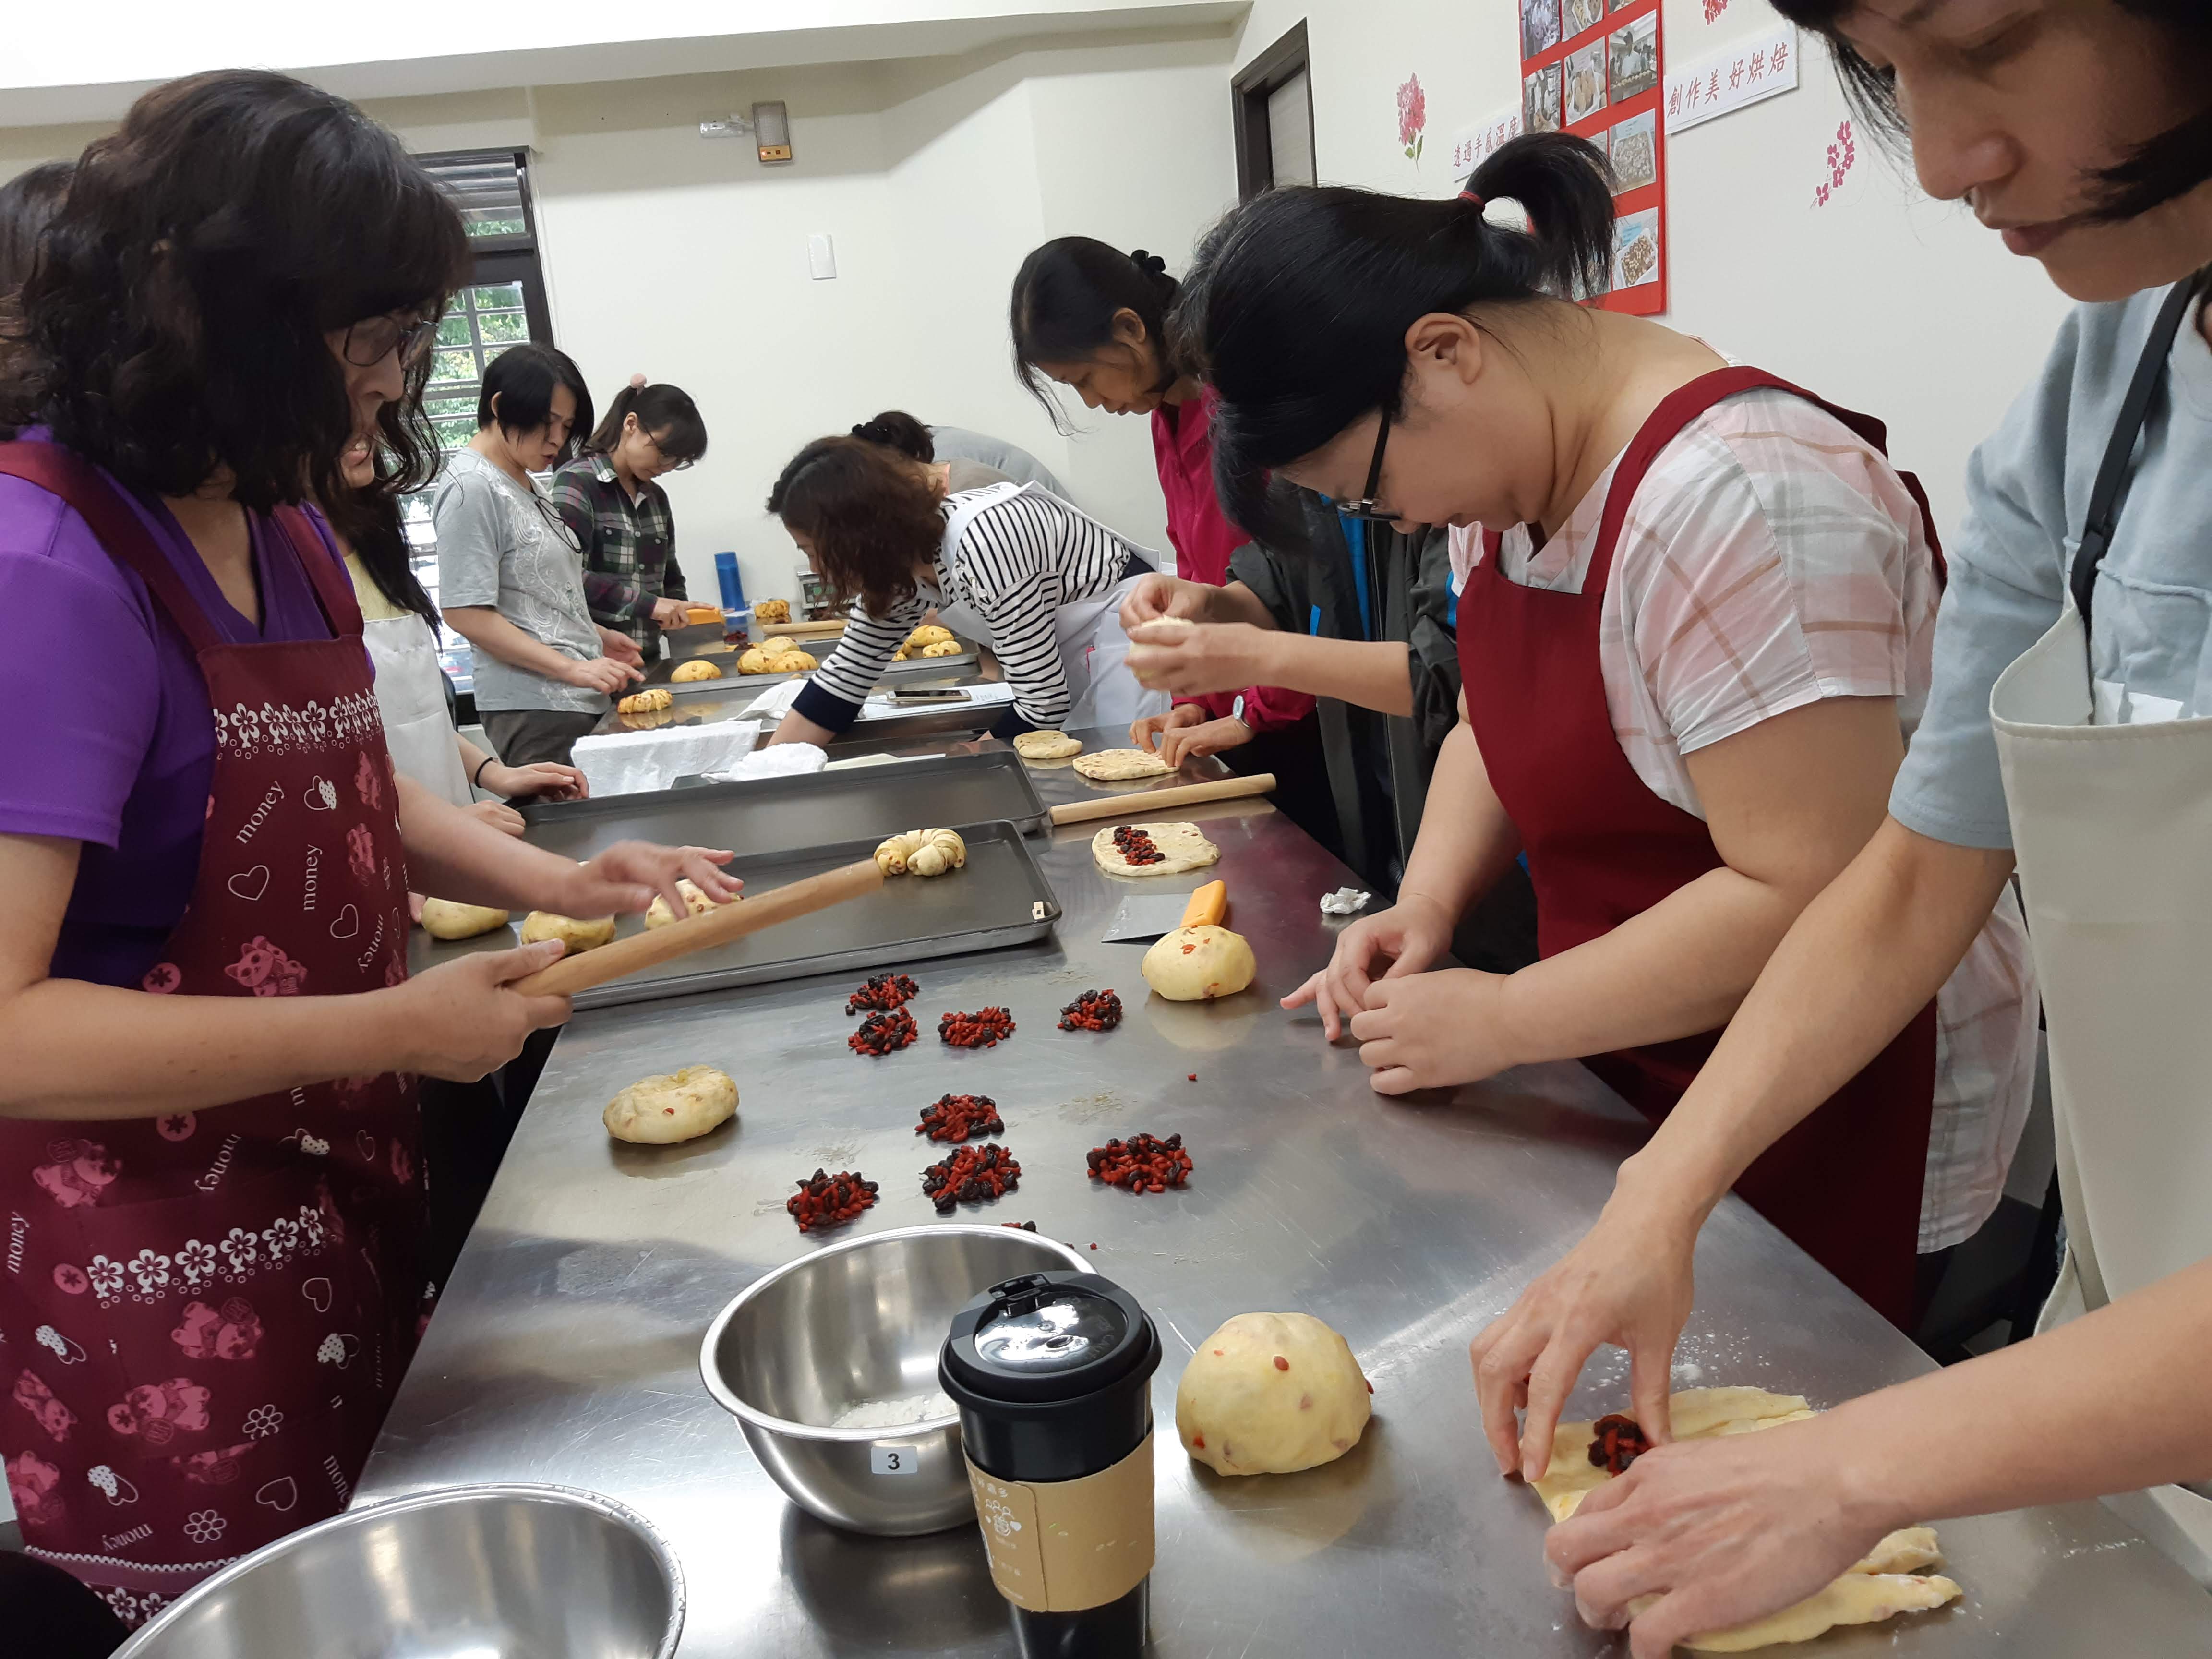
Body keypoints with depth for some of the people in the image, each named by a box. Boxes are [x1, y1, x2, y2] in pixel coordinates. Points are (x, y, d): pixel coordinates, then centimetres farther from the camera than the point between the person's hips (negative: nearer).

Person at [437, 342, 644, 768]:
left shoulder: (526, 483, 16)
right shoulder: (471, 487, -10)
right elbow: (467, 615, -16)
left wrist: (597, 636, 12)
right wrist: (573, 669, -20)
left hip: (581, 700, 9)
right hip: (534, 708, -8)